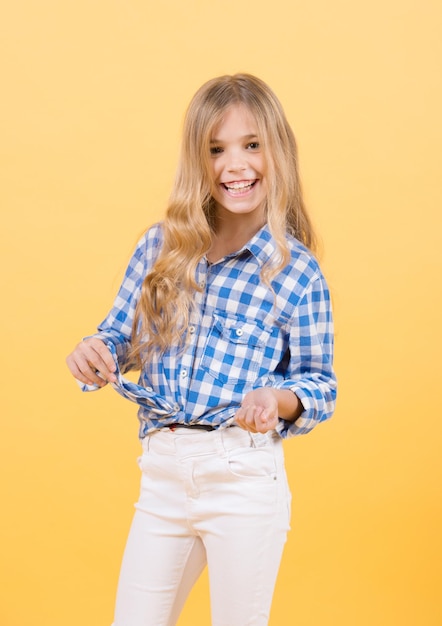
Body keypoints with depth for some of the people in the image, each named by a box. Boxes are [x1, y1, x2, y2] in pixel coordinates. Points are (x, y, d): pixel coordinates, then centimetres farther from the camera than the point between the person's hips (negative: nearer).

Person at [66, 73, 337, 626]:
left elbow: (319, 383, 0)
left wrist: (278, 399, -21)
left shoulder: (298, 273, -5)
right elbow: (120, 335, 12)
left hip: (244, 476, -3)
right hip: (161, 475, 4)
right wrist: (94, 353, -10)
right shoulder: (160, 247, 4)